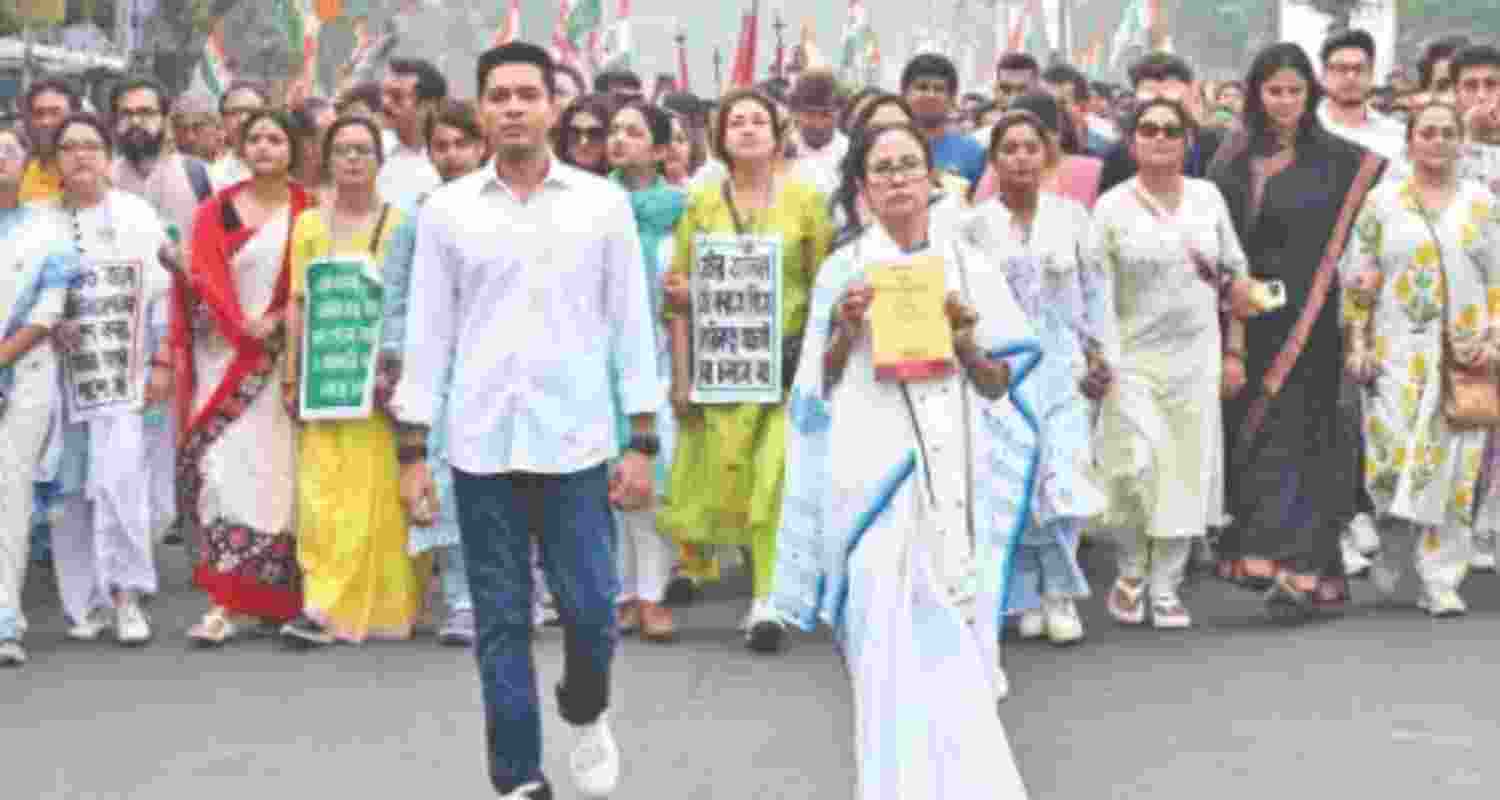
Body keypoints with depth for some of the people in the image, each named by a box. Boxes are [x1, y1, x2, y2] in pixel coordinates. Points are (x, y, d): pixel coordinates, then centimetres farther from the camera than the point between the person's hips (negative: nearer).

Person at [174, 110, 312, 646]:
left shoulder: (308, 212, 4)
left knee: (270, 469, -4)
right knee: (221, 466, -7)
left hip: (282, 358, -1)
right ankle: (234, 599, -4)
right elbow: (206, 276, 0)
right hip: (223, 356, 1)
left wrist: (275, 322, -14)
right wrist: (242, 327, -14)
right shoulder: (216, 211, 9)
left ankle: (246, 597, 4)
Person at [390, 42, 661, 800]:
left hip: (576, 441, 0)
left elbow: (632, 324, 5)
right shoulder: (446, 209, 4)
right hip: (482, 445, 1)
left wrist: (643, 442, 0)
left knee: (590, 610, -2)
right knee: (501, 624, 4)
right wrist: (412, 451, 2)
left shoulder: (603, 203, 3)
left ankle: (585, 716, 29)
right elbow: (428, 333, 6)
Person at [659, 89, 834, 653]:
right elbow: (680, 294, 6)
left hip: (787, 358, -2)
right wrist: (681, 375, 1)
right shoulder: (702, 202, 5)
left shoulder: (806, 199, 2)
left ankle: (766, 601, -4)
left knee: (774, 477, -9)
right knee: (722, 476, 4)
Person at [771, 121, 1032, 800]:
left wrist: (965, 341, -9)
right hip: (876, 475, -1)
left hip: (954, 475, 1)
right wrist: (845, 332, -9)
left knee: (953, 642, 2)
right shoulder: (843, 270, 6)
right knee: (894, 648, -9)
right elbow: (820, 386, 8)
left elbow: (1000, 385, 9)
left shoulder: (970, 267, 8)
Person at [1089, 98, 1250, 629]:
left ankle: (1166, 588, 15)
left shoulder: (1208, 197, 7)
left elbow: (1236, 276, 11)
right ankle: (1131, 570, 10)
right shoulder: (1112, 206, -2)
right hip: (1133, 358, -3)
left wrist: (1234, 351, 7)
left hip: (1196, 356, 3)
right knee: (1136, 468, -15)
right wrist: (1098, 358, -9)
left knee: (1186, 472, 3)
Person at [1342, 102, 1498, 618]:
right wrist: (1357, 343, -3)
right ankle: (1395, 545, 18)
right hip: (1398, 353, -1)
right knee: (1395, 454, -11)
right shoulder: (1381, 202, 6)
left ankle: (1440, 581, 8)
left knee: (1452, 466, 0)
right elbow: (1359, 280, 4)